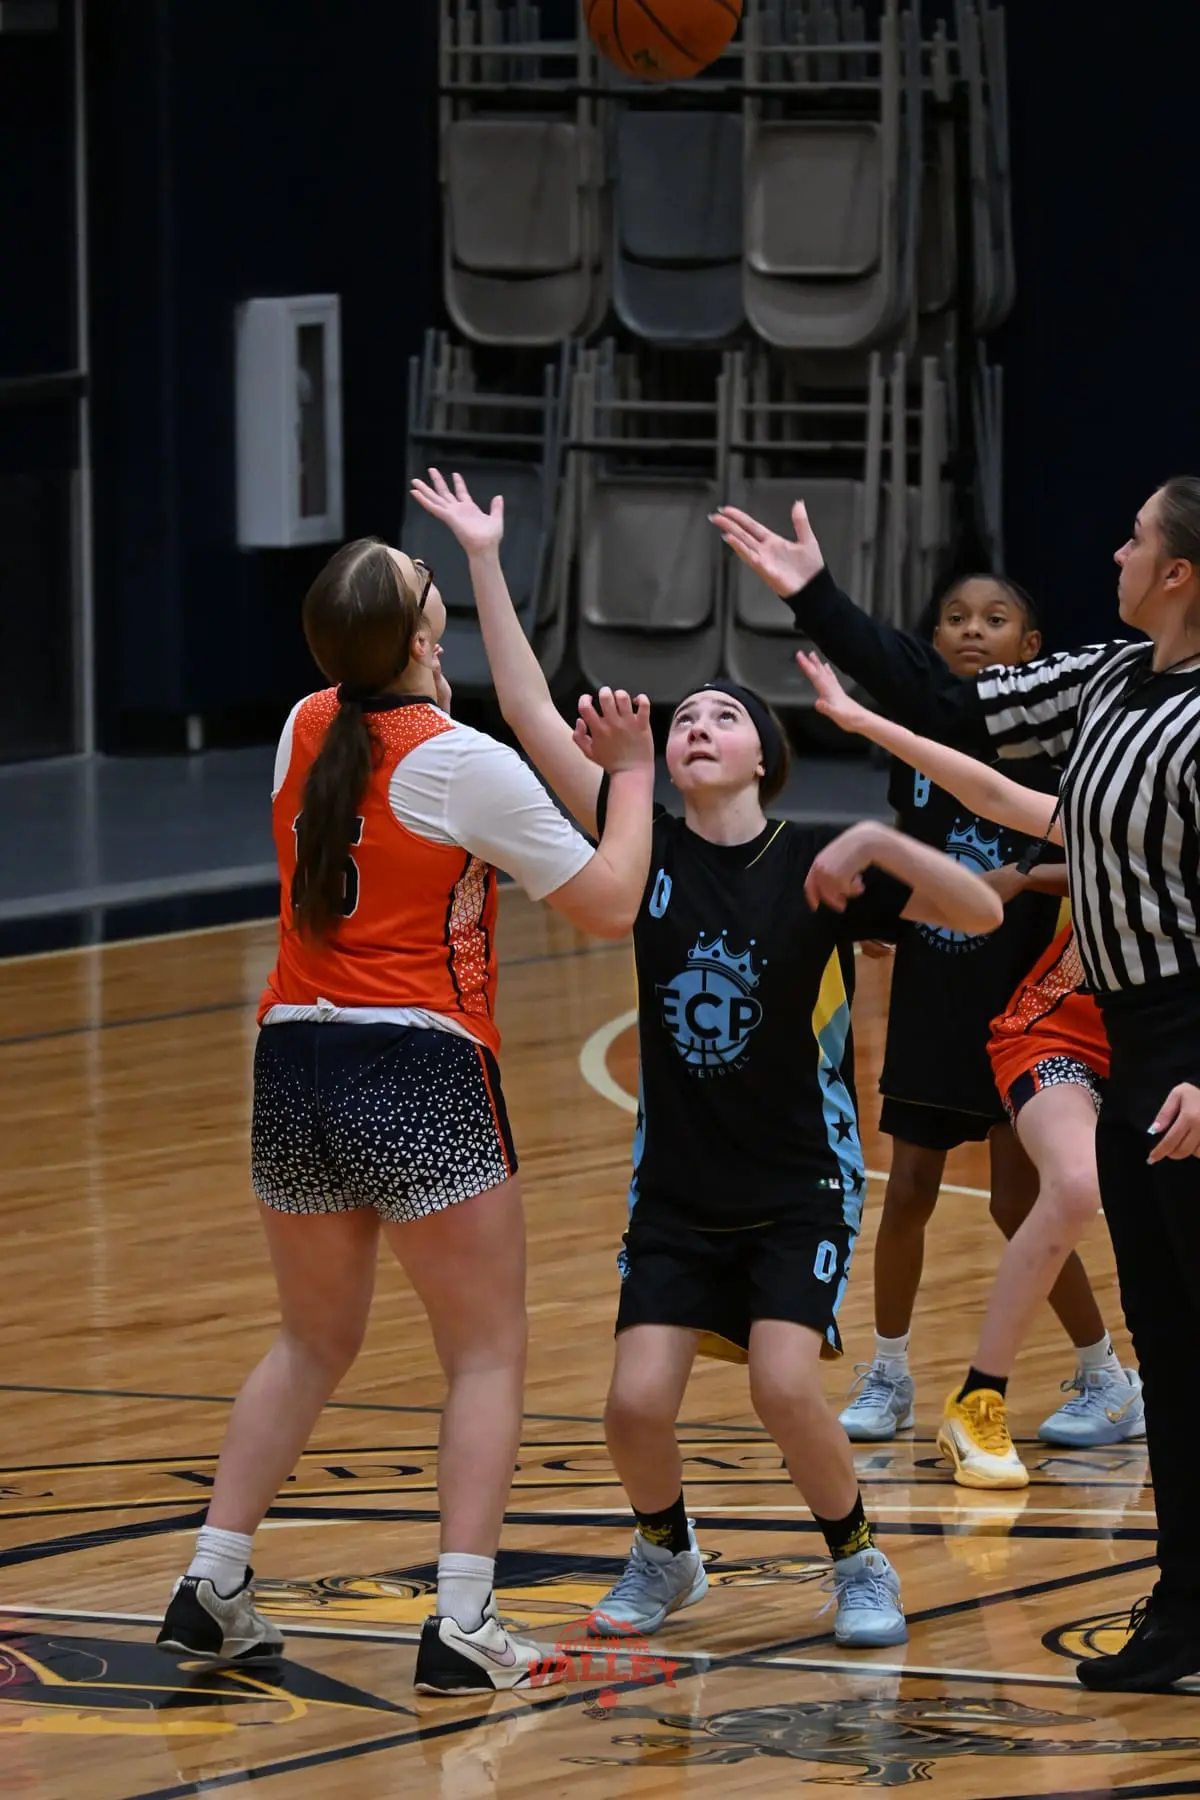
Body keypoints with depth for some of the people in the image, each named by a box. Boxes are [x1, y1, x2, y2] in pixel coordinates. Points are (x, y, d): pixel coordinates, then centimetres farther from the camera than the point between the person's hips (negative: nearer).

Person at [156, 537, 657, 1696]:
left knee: (314, 1344, 22)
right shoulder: (467, 766, -11)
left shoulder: (307, 731, 6)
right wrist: (631, 775, 8)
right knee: (488, 1353, 4)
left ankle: (212, 1585, 16)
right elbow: (610, 907, -4)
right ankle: (461, 1624, -6)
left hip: (293, 1069, 6)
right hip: (421, 1077, -6)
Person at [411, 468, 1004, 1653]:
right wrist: (484, 562, -11)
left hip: (800, 1185, -3)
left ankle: (860, 1567, 5)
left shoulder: (814, 869, -8)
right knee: (636, 1403, -10)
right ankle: (665, 1555, 21)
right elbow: (533, 717, -6)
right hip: (677, 1188, 3)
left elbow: (982, 913, -15)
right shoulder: (653, 851, -2)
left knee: (786, 1388, -20)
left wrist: (880, 845, -29)